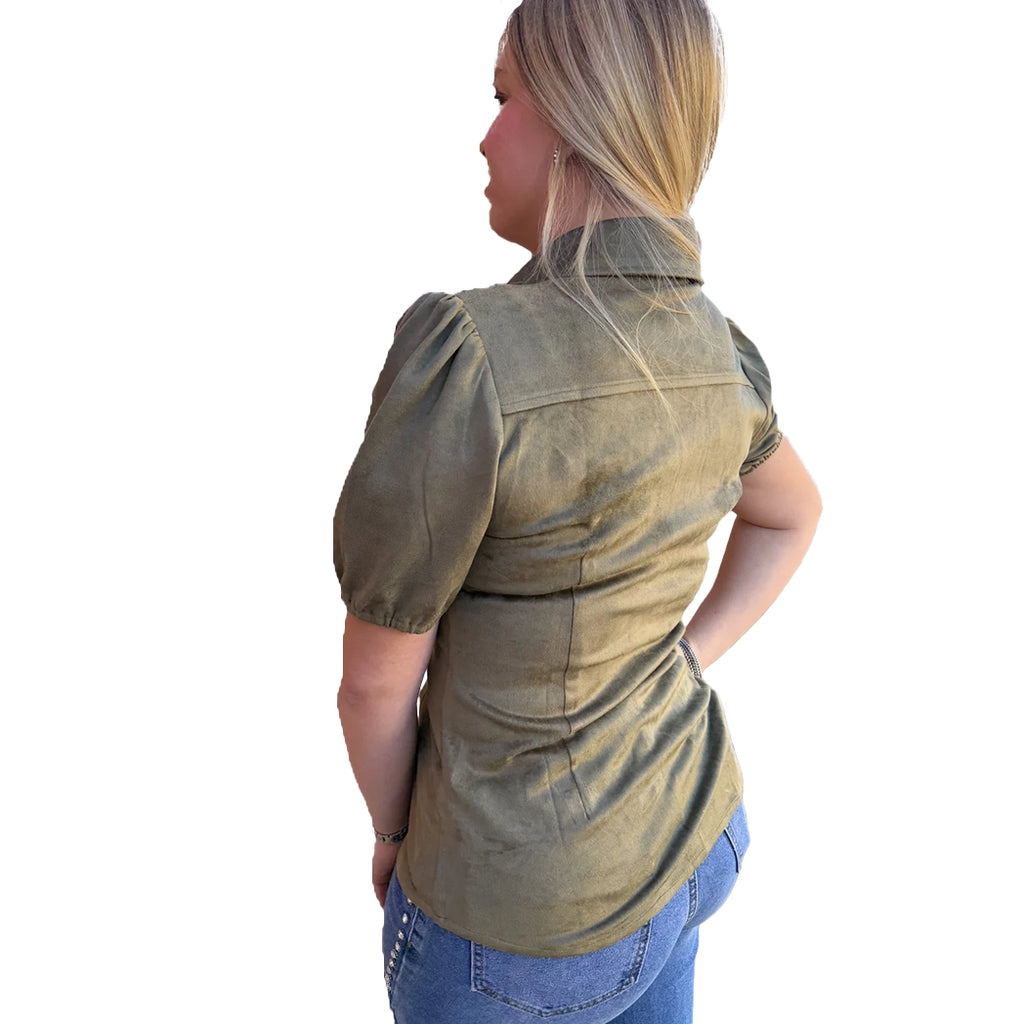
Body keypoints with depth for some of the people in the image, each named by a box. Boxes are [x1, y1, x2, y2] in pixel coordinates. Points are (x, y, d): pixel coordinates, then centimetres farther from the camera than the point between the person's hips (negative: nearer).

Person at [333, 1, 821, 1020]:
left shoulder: (464, 356, -32)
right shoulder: (717, 355, -8)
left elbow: (375, 676, -20)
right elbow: (793, 512, 13)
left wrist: (392, 833, 0)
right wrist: (681, 667, 8)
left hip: (525, 913, -6)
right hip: (686, 830, 7)